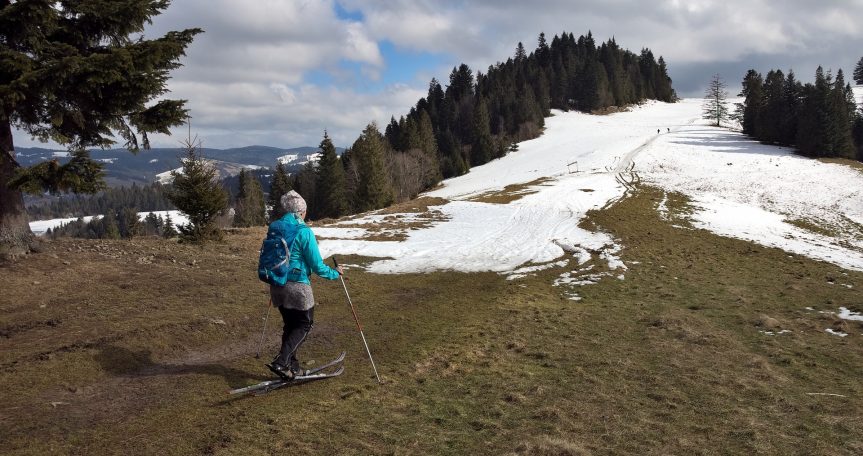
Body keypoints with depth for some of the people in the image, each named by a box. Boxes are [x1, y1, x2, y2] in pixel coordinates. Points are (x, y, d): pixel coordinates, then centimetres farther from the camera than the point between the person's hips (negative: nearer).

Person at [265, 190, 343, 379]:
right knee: (305, 324, 10)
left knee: (290, 325, 19)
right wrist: (335, 273, 4)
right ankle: (281, 362, -4)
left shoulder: (274, 228, 3)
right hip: (297, 286, -6)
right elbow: (317, 265, -14)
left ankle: (292, 367, 24)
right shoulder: (304, 232, -17)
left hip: (277, 286, 7)